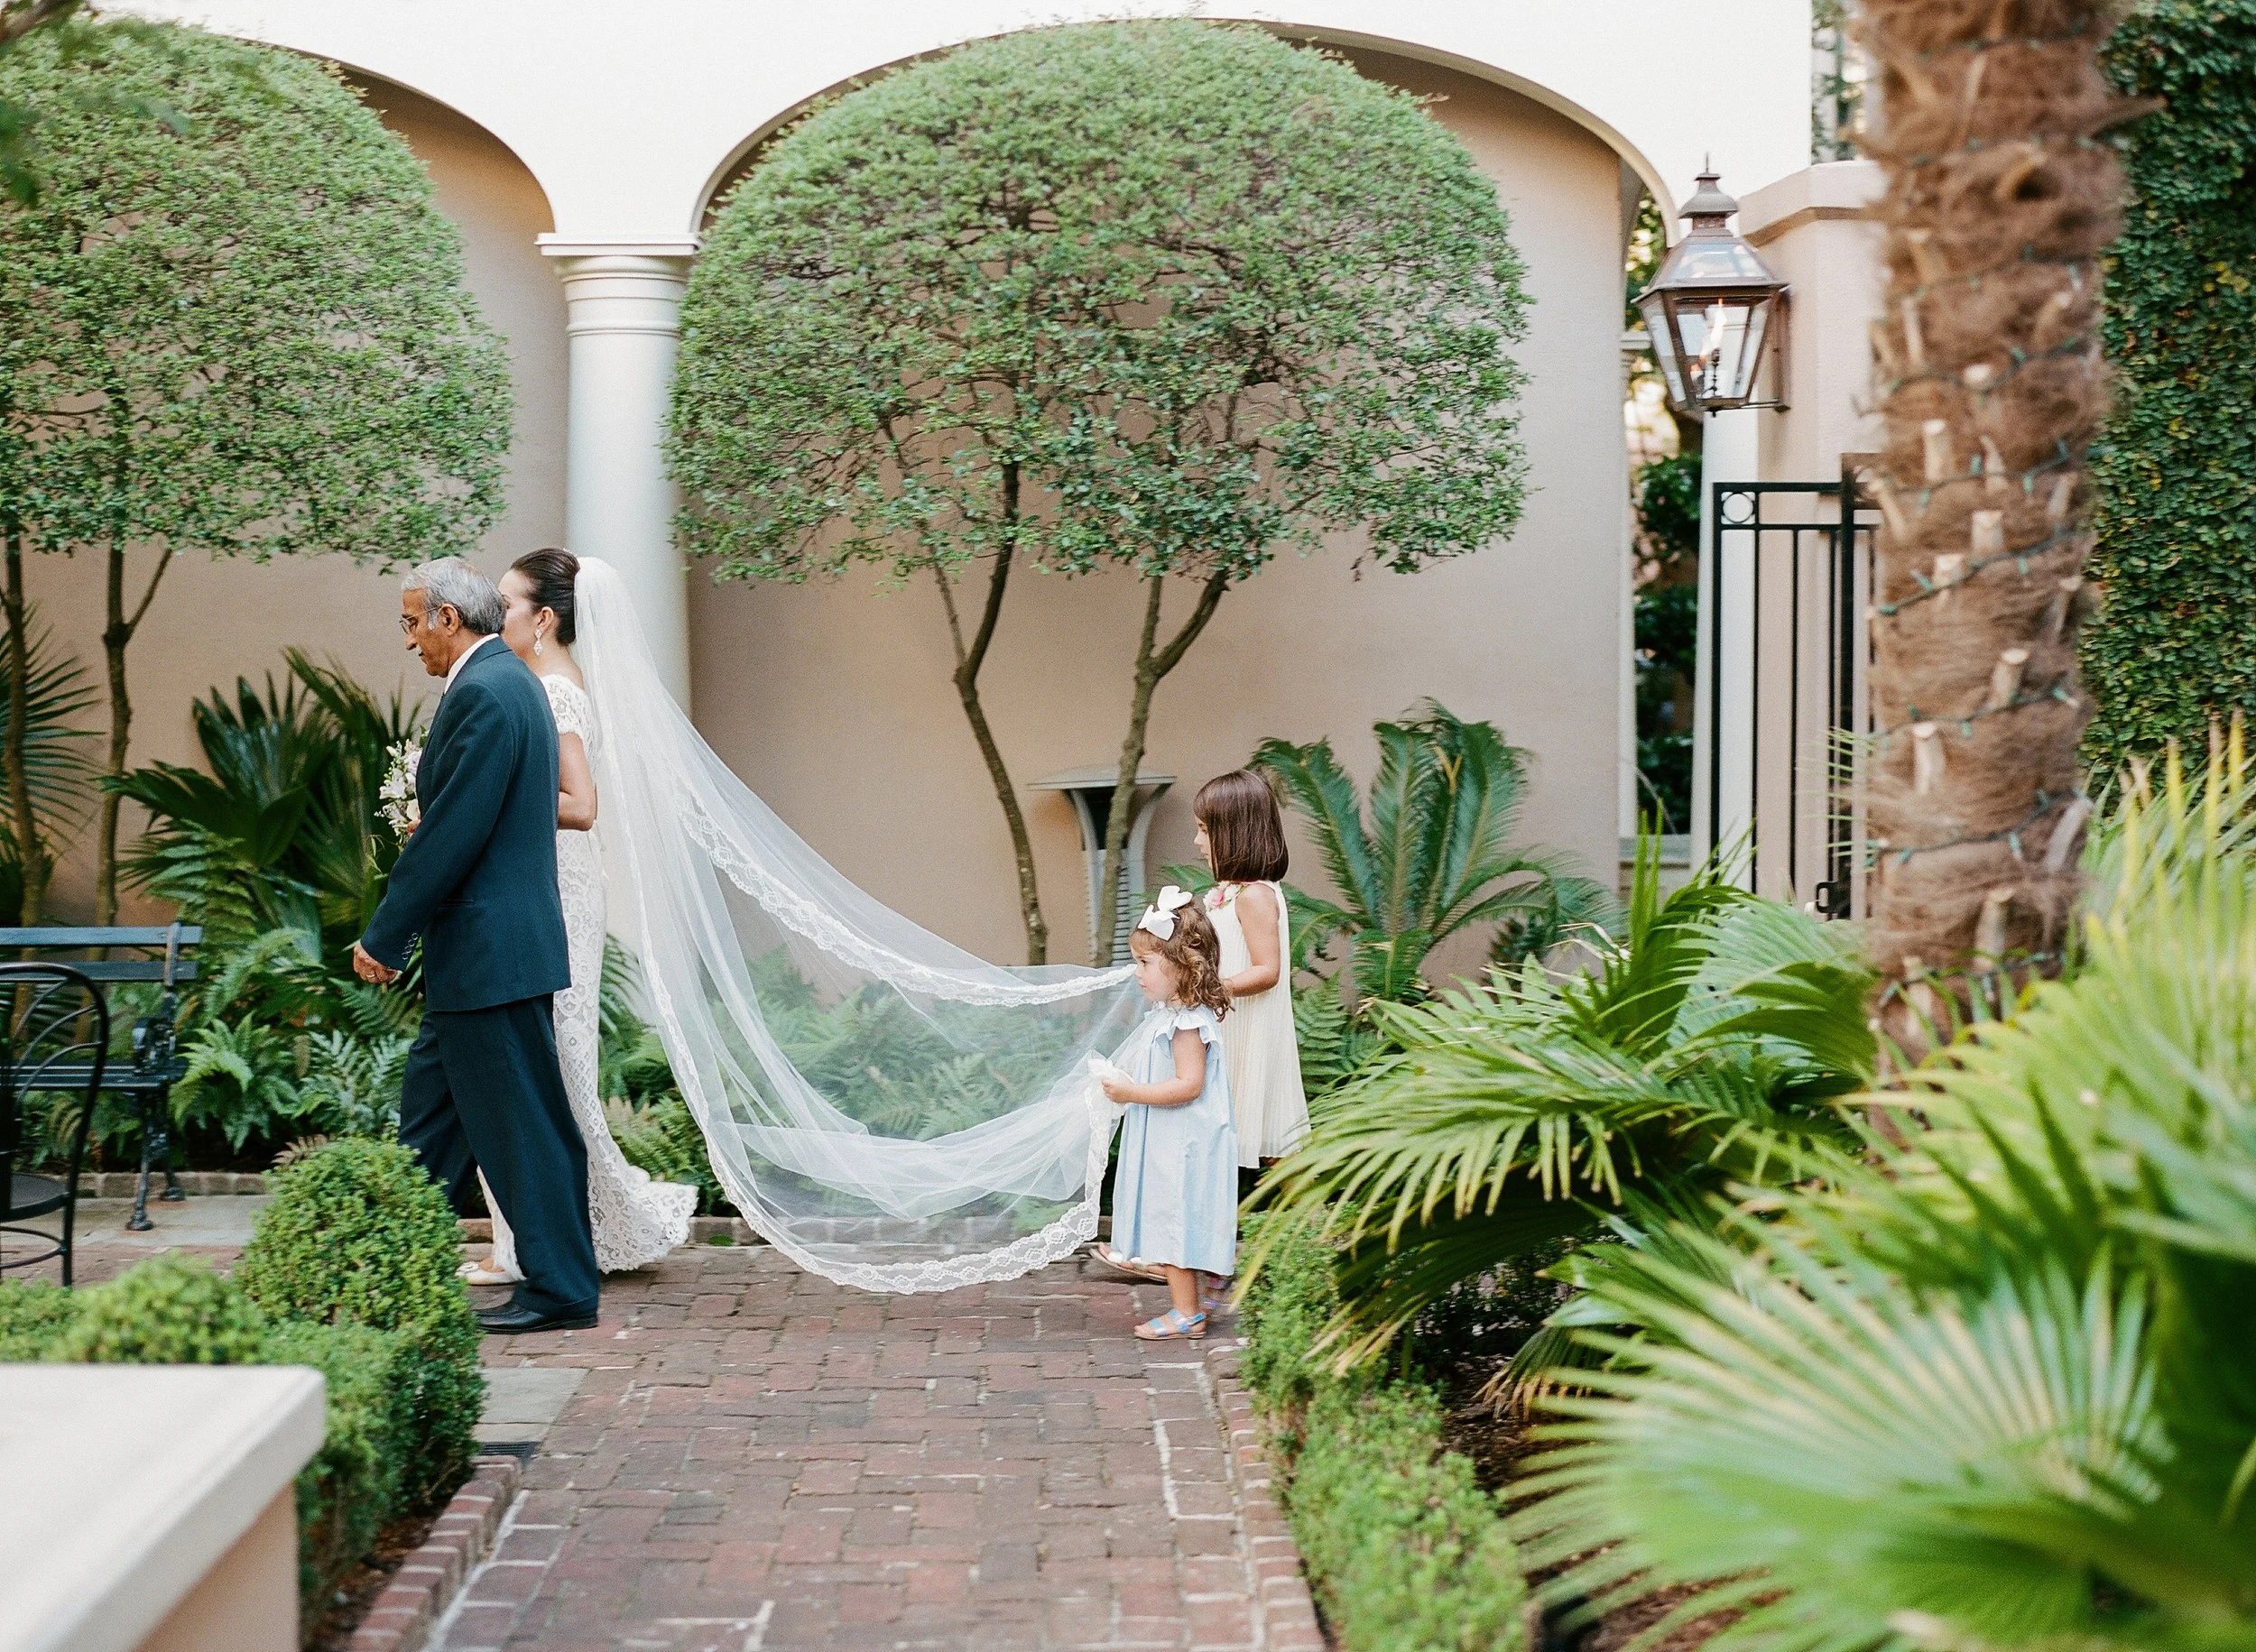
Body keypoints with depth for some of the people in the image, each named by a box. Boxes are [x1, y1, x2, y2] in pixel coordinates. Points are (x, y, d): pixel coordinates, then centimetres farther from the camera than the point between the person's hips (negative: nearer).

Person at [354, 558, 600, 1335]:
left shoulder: (486, 693, -18)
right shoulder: (503, 680, 15)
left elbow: (452, 834, -21)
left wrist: (384, 937, -15)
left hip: (493, 950, -11)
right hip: (477, 953, 11)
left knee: (525, 1122, -2)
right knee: (430, 1109, 16)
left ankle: (561, 1289, 6)